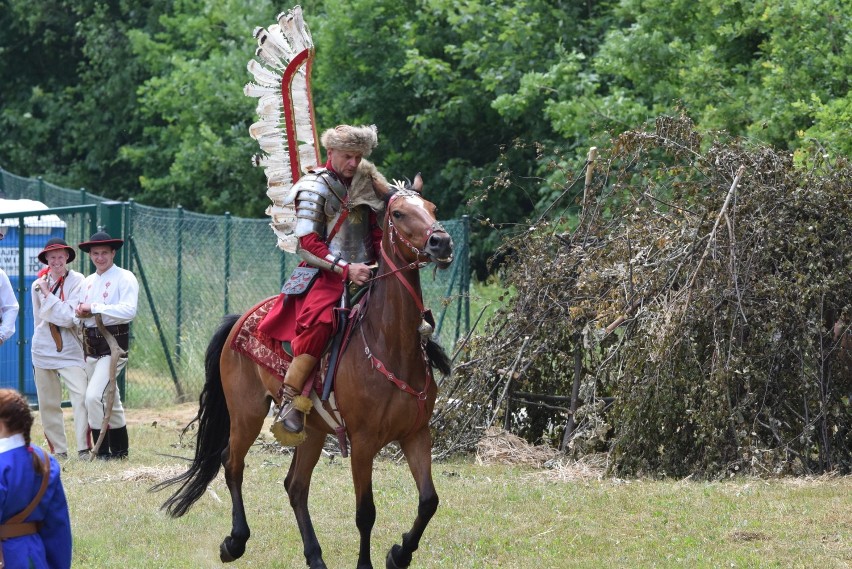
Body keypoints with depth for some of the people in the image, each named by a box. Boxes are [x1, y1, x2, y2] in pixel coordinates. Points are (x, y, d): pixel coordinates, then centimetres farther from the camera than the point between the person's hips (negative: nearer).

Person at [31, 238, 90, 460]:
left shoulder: (76, 281, -6)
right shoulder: (38, 285, 7)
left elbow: (68, 317, -15)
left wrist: (47, 294, -11)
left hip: (70, 351, -4)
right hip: (43, 352, 4)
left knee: (82, 396, -18)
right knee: (48, 404, 5)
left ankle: (84, 448, -19)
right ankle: (58, 450, 14)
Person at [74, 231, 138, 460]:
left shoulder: (124, 278, -7)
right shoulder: (88, 282, 17)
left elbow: (129, 310, -21)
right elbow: (79, 313, 19)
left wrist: (94, 308, -19)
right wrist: (80, 314, -6)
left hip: (114, 344, -8)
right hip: (91, 345, 8)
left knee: (94, 396, -19)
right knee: (110, 400, 15)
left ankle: (102, 450, -13)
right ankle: (120, 448, 24)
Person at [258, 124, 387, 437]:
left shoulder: (366, 183, 16)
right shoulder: (315, 188, -3)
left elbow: (377, 232, 23)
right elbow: (307, 244, -9)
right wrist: (346, 269, -20)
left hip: (363, 270, 7)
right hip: (325, 273, -7)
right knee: (317, 319, -35)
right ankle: (291, 399, -30)